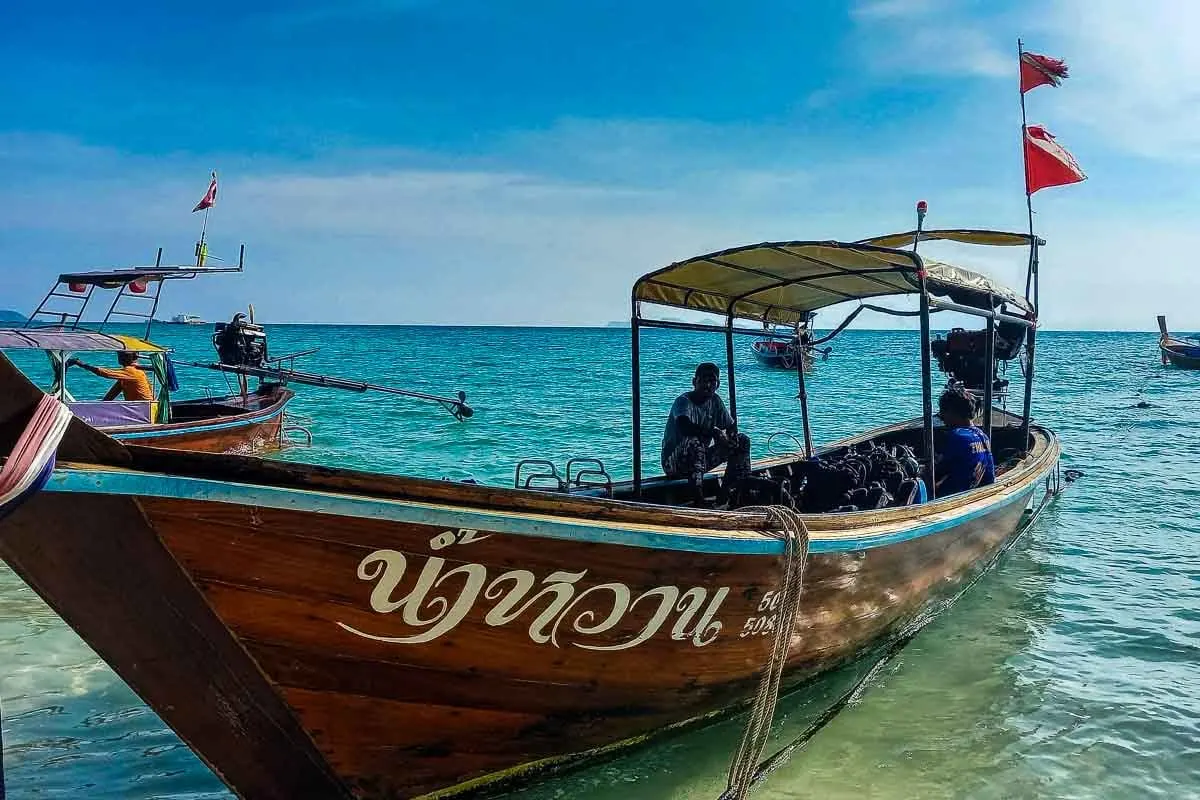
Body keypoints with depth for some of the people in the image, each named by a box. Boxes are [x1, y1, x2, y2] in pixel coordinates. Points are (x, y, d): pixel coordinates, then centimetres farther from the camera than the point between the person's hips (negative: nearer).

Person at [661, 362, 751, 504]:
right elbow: (684, 426, -40)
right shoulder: (683, 401, -19)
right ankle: (698, 499, -41)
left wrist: (729, 436, -16)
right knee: (693, 442, -40)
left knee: (742, 440, 3)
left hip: (702, 458, 8)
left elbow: (732, 426, 7)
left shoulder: (715, 401, 3)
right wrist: (714, 432, -37)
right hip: (674, 462, -8)